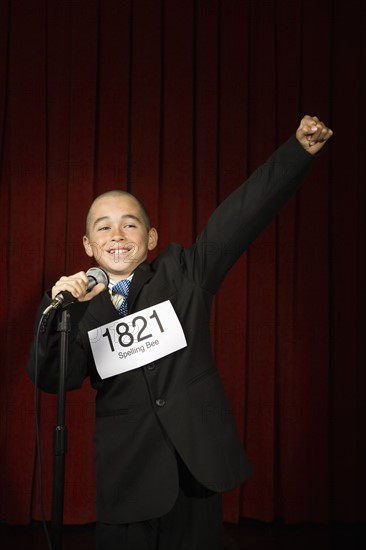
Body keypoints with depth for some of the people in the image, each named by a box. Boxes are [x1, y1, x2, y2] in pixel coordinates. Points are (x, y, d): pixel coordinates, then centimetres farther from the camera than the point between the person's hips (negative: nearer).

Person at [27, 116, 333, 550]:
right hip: (127, 477, 1)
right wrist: (58, 310, -20)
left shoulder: (184, 275, 1)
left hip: (197, 464, 0)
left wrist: (299, 149, -17)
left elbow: (241, 217, -8)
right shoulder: (82, 307, 3)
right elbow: (52, 379, -6)